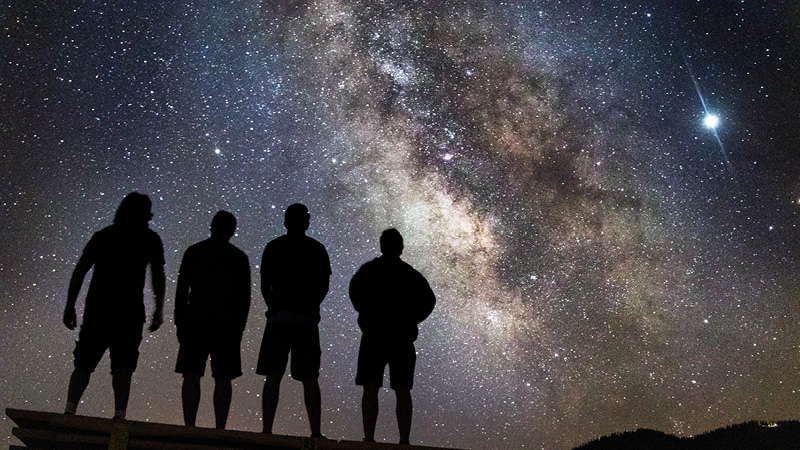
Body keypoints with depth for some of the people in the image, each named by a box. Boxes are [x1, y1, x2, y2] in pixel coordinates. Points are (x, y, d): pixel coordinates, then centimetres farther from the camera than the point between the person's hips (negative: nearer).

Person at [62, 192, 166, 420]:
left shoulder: (102, 235, 14)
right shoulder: (150, 239, 8)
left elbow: (80, 270, 10)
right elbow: (158, 276, 3)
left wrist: (70, 306, 11)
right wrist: (159, 309, 7)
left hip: (97, 307, 3)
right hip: (129, 309, -2)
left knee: (84, 364, 9)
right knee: (122, 365, -2)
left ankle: (69, 410, -3)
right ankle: (119, 414, -12)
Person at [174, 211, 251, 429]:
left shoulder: (193, 252, 7)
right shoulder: (239, 257, 7)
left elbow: (181, 290, 4)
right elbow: (245, 296, 5)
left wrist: (179, 322, 8)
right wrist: (239, 326, 10)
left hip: (196, 322, 0)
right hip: (228, 325, 0)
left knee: (192, 376, 1)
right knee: (223, 379, 0)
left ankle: (189, 426, -7)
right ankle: (220, 429, -5)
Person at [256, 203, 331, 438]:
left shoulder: (273, 247, 7)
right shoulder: (317, 249, 8)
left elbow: (265, 285, 6)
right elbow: (323, 287, 8)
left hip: (279, 316, -1)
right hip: (307, 319, 1)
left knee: (273, 376, 0)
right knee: (310, 379, 3)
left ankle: (267, 429, -6)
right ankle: (316, 432, -2)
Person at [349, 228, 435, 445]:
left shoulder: (368, 270, 4)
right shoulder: (411, 274, 10)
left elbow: (355, 291, -11)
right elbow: (428, 299, 0)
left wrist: (367, 315, 1)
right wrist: (410, 320, 6)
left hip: (374, 336, -2)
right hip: (402, 338, 2)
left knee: (370, 389, -1)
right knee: (402, 391, 5)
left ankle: (369, 438, -8)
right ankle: (404, 440, 1)